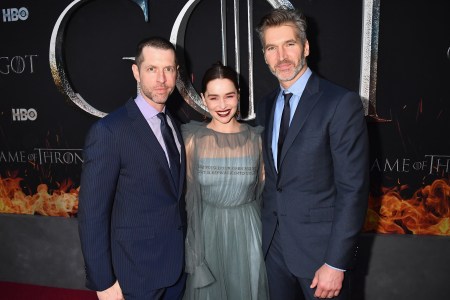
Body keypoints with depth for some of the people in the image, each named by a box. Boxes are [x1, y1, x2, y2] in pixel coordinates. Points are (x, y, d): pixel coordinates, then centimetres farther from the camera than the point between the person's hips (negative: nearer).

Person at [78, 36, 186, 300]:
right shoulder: (109, 131, -18)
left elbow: (172, 195, 8)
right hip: (136, 274, -6)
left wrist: (184, 254, 8)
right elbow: (92, 214, -16)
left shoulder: (173, 124, 4)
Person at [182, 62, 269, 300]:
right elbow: (186, 191, 0)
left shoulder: (256, 138, -3)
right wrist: (190, 241, 0)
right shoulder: (192, 138, -7)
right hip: (206, 232, -1)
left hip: (247, 232, 1)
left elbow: (264, 189, 6)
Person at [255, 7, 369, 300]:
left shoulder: (342, 103, -14)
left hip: (320, 248, -5)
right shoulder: (266, 106, 5)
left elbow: (353, 189, -16)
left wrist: (336, 263, -16)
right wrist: (266, 233, 8)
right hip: (274, 245, 6)